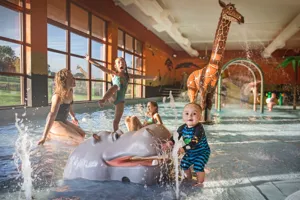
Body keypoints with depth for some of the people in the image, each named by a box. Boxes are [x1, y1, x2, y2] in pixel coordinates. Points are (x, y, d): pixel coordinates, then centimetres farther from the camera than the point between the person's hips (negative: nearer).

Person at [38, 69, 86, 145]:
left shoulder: (70, 92, -2)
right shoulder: (58, 96, -28)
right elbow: (52, 116, -35)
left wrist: (73, 117, 31)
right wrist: (44, 137, -38)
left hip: (63, 121, 9)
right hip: (54, 123, -9)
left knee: (83, 135, 12)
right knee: (79, 139, -18)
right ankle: (50, 135, -6)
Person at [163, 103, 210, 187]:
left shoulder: (199, 128, -32)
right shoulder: (182, 128, -12)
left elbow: (194, 142, -42)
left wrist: (184, 149, -50)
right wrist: (170, 142, -23)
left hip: (202, 152, -6)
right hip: (190, 152, 7)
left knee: (198, 167, -17)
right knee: (184, 164, 13)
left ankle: (200, 183, 9)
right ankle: (189, 178, 41)